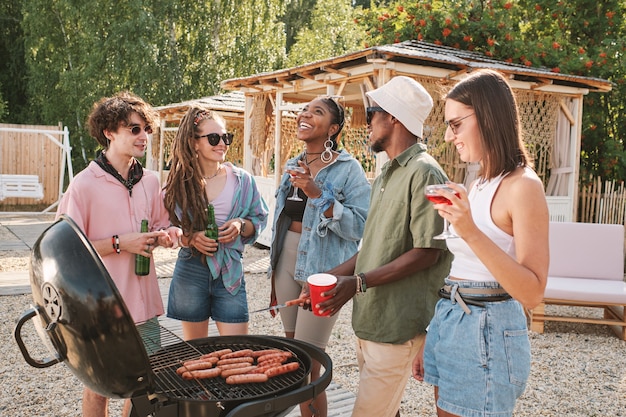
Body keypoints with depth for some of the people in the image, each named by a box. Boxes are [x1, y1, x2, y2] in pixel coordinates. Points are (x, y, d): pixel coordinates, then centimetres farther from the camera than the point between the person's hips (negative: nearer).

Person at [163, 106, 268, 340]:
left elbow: (259, 221, 8)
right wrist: (190, 237, -15)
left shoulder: (241, 180, 0)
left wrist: (241, 224, -13)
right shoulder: (179, 183, -2)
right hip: (190, 270, 0)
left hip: (230, 271, 0)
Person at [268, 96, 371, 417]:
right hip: (287, 265, 7)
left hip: (323, 269, -7)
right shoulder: (294, 166, 11)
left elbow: (360, 226, -19)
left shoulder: (348, 169, -9)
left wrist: (317, 194, -26)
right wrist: (274, 275, 19)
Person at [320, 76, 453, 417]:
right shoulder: (385, 176, 16)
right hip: (369, 319, 9)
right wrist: (332, 276, 11)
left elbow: (427, 252, -19)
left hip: (396, 326, -9)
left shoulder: (423, 173, -14)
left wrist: (359, 283, -22)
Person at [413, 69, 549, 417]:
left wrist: (471, 232, -31)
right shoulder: (478, 185, 10)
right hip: (449, 321, 8)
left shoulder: (522, 186, -15)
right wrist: (430, 342, 17)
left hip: (488, 331, -8)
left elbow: (532, 293, -21)